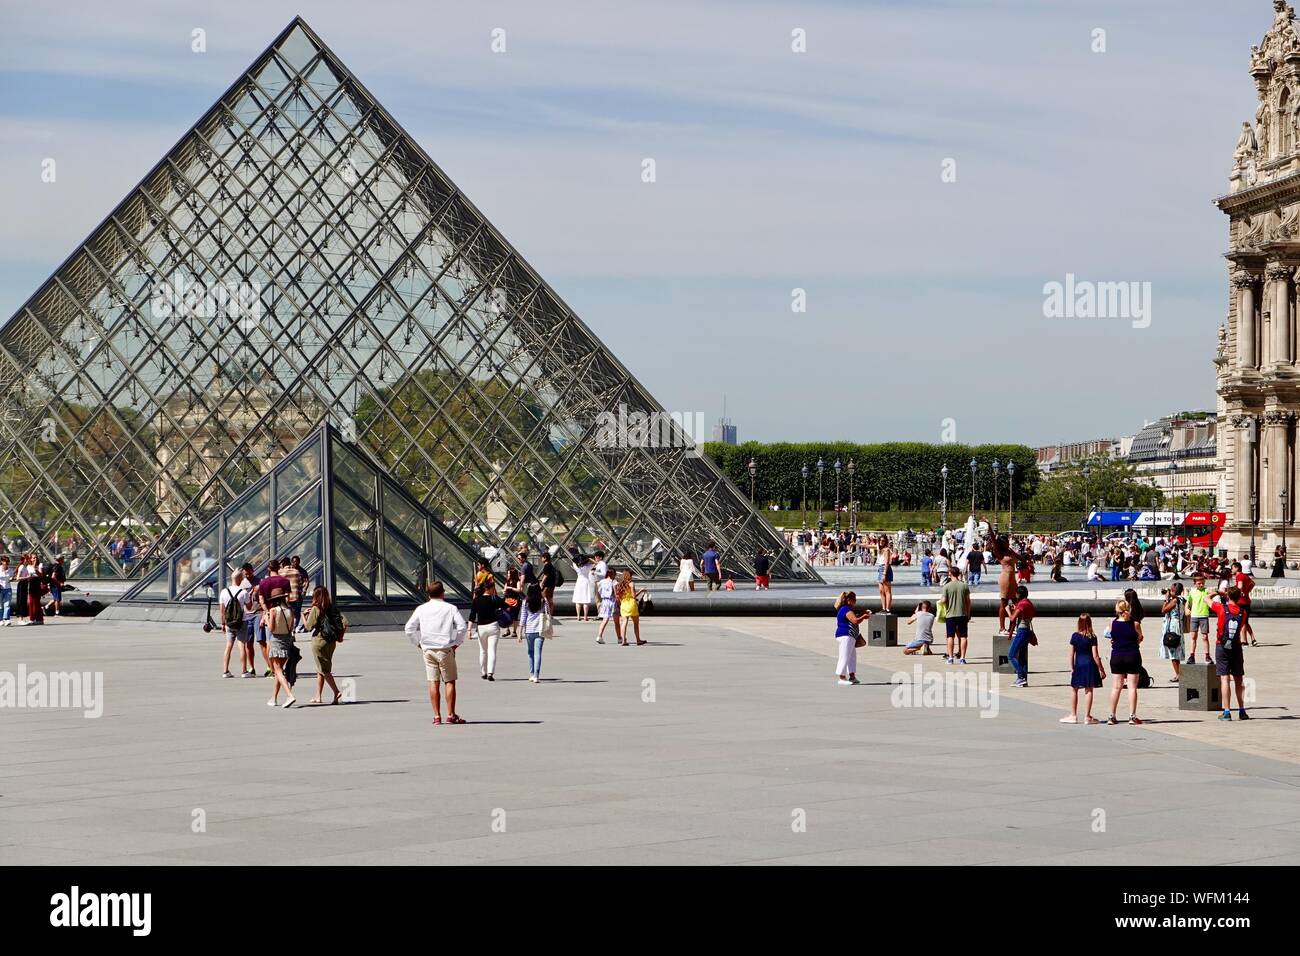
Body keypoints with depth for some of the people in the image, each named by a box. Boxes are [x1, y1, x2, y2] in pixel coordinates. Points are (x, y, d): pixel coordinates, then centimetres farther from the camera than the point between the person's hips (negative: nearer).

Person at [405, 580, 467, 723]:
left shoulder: (421, 609, 5)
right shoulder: (450, 608, -2)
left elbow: (409, 629, 1)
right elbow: (461, 626, -12)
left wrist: (418, 643, 11)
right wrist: (457, 643, 0)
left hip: (428, 650, 2)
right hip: (446, 649, -2)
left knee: (434, 683, 5)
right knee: (450, 682, 3)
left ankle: (437, 715, 3)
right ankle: (451, 714, 0)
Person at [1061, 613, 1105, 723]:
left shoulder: (1075, 636, -4)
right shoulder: (1092, 637, -8)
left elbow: (1071, 654, -2)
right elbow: (1095, 655, -10)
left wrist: (1072, 668, 7)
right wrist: (1101, 669, -3)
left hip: (1078, 665, 1)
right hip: (1090, 665, -1)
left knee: (1074, 690, 11)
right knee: (1089, 690, 4)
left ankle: (1073, 715, 13)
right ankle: (1087, 716, 6)